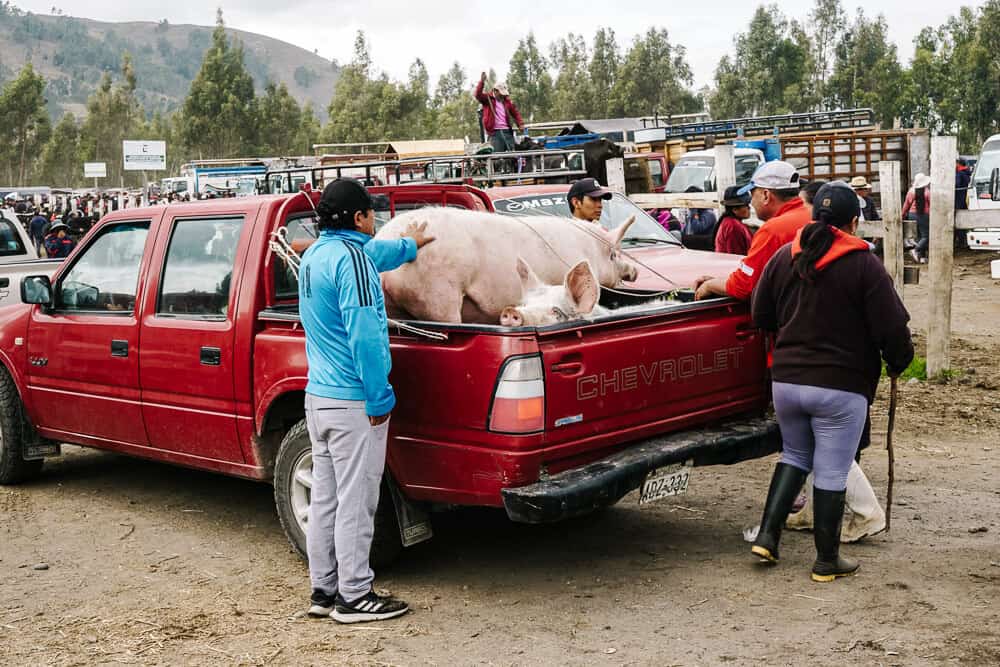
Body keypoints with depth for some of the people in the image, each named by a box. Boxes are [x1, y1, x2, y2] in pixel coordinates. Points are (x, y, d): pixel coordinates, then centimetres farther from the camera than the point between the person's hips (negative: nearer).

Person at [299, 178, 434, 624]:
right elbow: (364, 334, -21)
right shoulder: (351, 257, -15)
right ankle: (354, 596, 5)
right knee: (355, 502, -2)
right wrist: (380, 399, -16)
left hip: (318, 397, 9)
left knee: (325, 498, 14)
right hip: (352, 401, -9)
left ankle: (323, 590, 21)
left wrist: (409, 244, 51)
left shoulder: (314, 255, 14)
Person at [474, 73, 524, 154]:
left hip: (507, 131, 4)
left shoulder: (507, 101, 16)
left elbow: (516, 113, 20)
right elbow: (478, 95, -13)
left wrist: (520, 124, 4)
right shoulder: (488, 99, 4)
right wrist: (482, 82, -26)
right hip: (495, 132, -4)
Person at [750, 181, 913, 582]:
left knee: (795, 455, 23)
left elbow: (761, 316, 10)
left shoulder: (783, 258, 4)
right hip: (841, 386, -4)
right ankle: (827, 561, 16)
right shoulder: (863, 264, -10)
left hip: (787, 380, 5)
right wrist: (898, 362, 9)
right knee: (832, 473, 5)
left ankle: (767, 535, 14)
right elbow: (891, 327, -10)